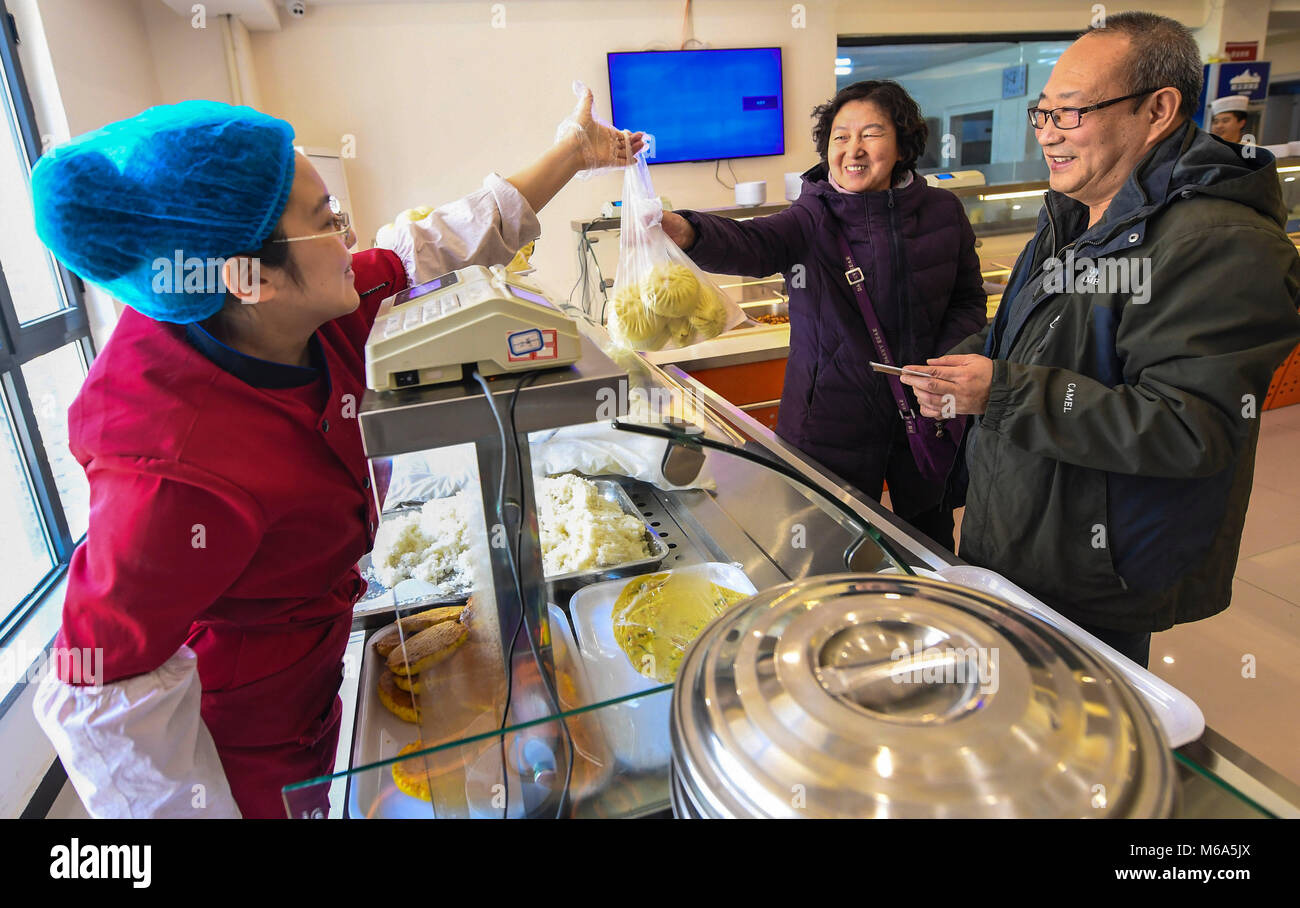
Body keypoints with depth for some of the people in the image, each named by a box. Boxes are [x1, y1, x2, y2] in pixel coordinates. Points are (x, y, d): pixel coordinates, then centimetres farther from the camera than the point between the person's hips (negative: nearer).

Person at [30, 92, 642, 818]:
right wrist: (206, 809, -16)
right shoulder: (181, 477, -38)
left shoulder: (312, 312, -16)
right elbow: (107, 703, -28)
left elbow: (447, 244, -7)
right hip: (246, 747, -6)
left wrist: (573, 152, -1)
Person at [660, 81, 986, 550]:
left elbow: (968, 300, 9)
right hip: (832, 420, -3)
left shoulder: (942, 212, 0)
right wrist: (687, 232, -54)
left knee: (932, 541, 23)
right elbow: (747, 243, -32)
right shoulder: (809, 221, -10)